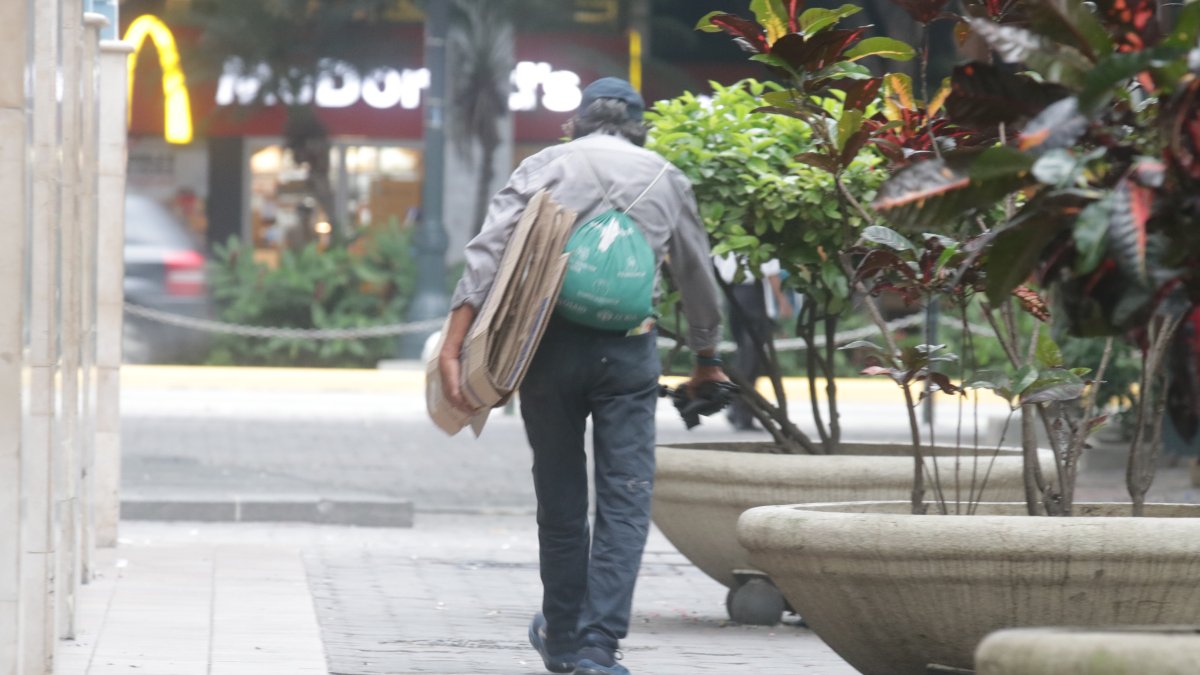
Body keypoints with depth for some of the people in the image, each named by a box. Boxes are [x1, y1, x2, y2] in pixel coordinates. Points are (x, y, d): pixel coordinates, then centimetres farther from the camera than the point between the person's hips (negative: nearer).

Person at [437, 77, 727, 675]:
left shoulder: (543, 166, 8)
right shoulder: (665, 178, 13)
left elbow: (485, 255, -4)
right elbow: (698, 278, 23)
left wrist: (453, 345, -9)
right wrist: (706, 361, 37)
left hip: (550, 344, 1)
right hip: (629, 350, -1)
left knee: (559, 500, 13)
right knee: (625, 502, 0)